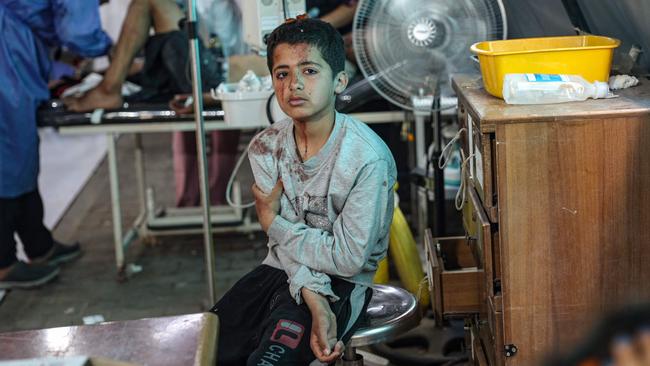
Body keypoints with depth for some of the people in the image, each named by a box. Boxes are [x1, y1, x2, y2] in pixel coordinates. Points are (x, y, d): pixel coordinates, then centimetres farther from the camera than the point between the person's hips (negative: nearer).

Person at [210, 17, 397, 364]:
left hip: (342, 284, -5)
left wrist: (272, 222, -8)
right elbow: (287, 247, -7)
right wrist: (315, 303, -24)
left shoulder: (369, 158, -20)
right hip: (282, 271, 5)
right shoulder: (265, 147, -3)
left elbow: (347, 258, -18)